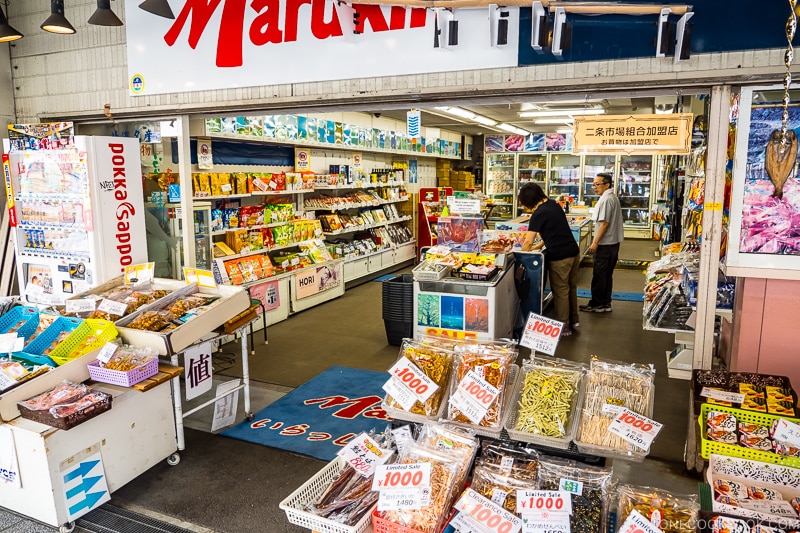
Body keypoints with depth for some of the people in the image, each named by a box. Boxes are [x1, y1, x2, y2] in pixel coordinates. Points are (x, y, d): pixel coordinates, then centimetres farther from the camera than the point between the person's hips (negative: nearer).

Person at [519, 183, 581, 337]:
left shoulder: (539, 214, -16)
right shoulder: (553, 204, 8)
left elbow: (528, 242, -17)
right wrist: (539, 245, 17)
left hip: (559, 257, -8)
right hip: (574, 251, 9)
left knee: (560, 291, 5)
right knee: (571, 287, 21)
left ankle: (564, 326, 16)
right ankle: (573, 319, 36)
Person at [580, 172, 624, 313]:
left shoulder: (606, 199, -17)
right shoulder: (613, 197, 15)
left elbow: (604, 223, -22)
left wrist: (595, 242, -20)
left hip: (605, 244, -10)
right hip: (613, 242, 10)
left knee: (599, 275, -1)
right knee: (607, 275, 14)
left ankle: (596, 304, 6)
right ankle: (605, 303, 21)